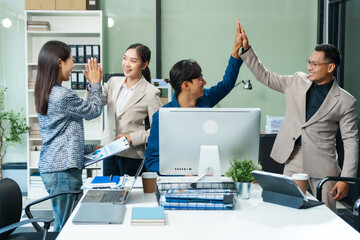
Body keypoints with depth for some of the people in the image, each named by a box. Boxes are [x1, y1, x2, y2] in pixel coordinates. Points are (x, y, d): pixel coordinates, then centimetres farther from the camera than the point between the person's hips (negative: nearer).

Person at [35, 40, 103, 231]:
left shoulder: (44, 94, 12)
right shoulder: (64, 96, -18)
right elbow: (94, 111, -3)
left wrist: (90, 149, 20)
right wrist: (95, 83, 10)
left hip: (49, 167, 10)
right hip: (63, 170, -10)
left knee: (61, 223, 15)